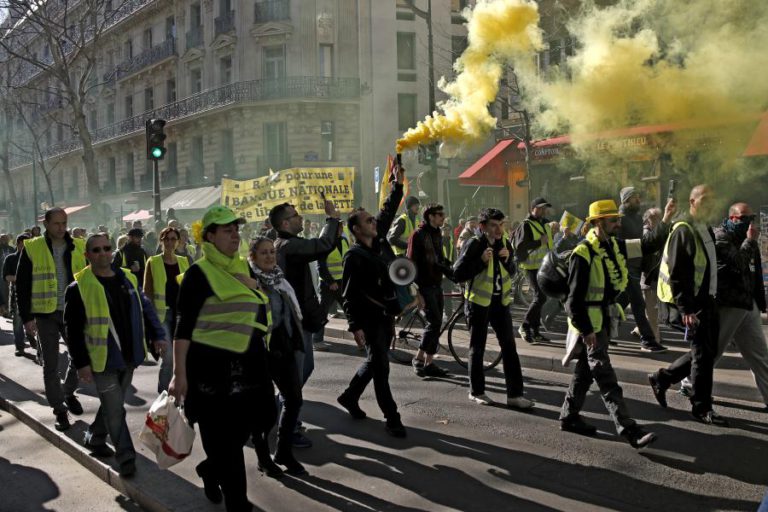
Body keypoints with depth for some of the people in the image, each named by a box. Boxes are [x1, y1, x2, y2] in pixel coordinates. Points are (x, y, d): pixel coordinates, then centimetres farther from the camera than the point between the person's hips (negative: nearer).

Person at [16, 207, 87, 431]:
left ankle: (69, 393, 33)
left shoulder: (78, 247, 3)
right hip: (46, 314, -2)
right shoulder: (32, 248, -4)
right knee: (51, 365, 6)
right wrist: (27, 317, -7)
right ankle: (59, 410, 17)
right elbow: (22, 285, -3)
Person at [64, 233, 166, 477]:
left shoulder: (128, 280, 7)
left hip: (128, 357, 6)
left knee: (112, 404, 19)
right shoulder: (79, 287, -10)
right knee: (115, 410, -3)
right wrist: (81, 363, -13)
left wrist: (157, 335, 2)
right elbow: (72, 329, -10)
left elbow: (145, 308, 14)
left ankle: (94, 438, 41)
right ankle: (126, 457, 9)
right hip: (103, 359, -6)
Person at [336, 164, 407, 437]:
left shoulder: (380, 241, 7)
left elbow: (388, 211, 18)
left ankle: (349, 396, 37)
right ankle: (391, 418, 7)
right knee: (380, 366, -2)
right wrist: (355, 326, -19)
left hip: (386, 315, 8)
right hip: (369, 319, -8)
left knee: (375, 362, 18)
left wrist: (398, 184, 14)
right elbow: (349, 295, -16)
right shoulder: (354, 256, -14)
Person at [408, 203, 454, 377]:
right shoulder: (419, 235, -11)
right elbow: (412, 264, -15)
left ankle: (429, 363, 14)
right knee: (434, 322, -13)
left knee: (436, 324, 7)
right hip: (424, 287, -8)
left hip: (437, 286, 8)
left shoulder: (437, 234, 14)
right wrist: (416, 291, -19)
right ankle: (419, 358, 0)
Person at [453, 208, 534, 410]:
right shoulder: (474, 245, -12)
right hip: (478, 302, -5)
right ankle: (476, 391, 20)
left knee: (509, 346, 3)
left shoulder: (504, 244, 5)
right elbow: (457, 274, -14)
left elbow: (511, 273, 13)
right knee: (477, 348, 6)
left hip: (500, 301, 5)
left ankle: (515, 394, 8)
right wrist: (481, 261, -22)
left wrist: (507, 259, -7)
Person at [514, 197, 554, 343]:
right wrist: (539, 242, -25)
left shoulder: (545, 224, 16)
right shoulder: (527, 225, -11)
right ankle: (525, 326, -4)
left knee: (539, 298, 11)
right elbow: (520, 246, -22)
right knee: (540, 297, -16)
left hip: (544, 266, 9)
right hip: (532, 266, -9)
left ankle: (535, 331, 17)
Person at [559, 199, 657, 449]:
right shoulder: (583, 254, -19)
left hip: (605, 320, 9)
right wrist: (586, 330, -21)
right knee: (606, 379, -6)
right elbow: (575, 298, -20)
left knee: (585, 371, 17)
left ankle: (569, 417, 29)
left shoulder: (616, 246, 7)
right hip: (589, 324, -9)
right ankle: (629, 430, -6)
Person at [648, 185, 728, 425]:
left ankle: (661, 378, 27)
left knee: (707, 351, 13)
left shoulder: (707, 231, 15)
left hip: (707, 301, 9)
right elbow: (676, 273, -19)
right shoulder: (683, 231, -14)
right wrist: (685, 309, -22)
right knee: (702, 353, -2)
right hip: (692, 304, -9)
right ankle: (701, 407, 11)